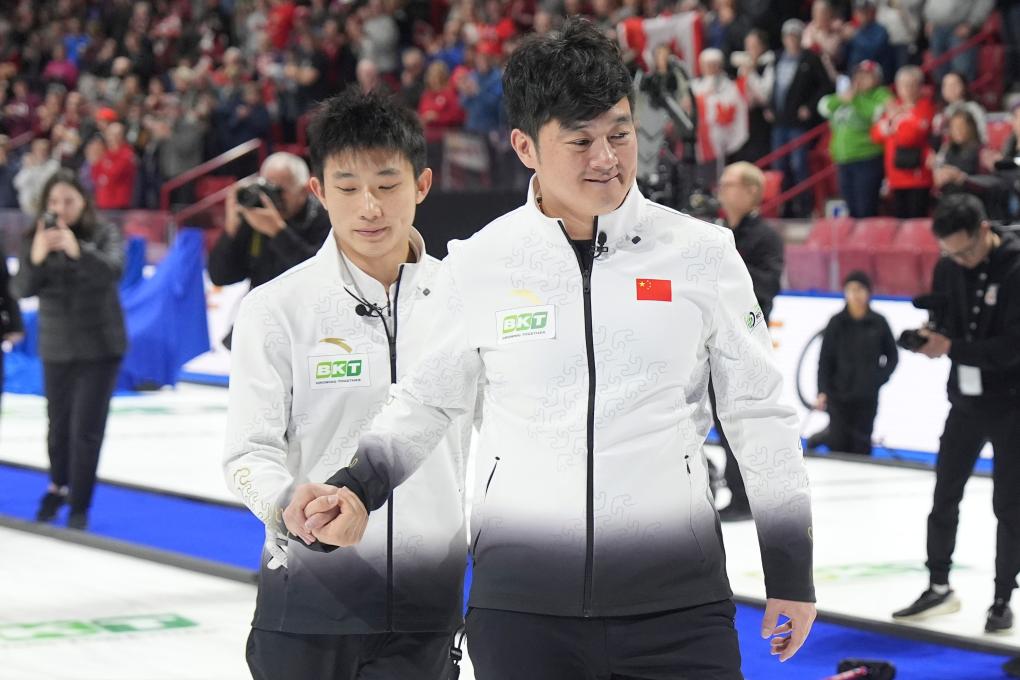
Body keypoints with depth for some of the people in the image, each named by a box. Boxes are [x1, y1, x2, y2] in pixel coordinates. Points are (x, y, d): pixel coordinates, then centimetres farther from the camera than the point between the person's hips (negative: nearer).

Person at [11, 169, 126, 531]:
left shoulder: (105, 234, -8)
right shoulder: (34, 239, -3)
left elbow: (113, 270, -25)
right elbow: (22, 289, -11)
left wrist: (78, 251, -41)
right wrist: (36, 258, -30)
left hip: (100, 346, -2)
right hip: (56, 347, 3)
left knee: (86, 429, -7)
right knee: (59, 424, 15)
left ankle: (80, 506, 5)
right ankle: (58, 486, 41)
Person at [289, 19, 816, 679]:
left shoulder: (700, 253, 0)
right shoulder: (478, 264, 0)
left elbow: (761, 415, 6)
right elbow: (426, 402, 15)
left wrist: (792, 576, 7)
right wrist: (358, 489, 0)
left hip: (676, 597, 0)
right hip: (521, 597, 1)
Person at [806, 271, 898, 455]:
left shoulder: (878, 322, -1)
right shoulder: (837, 323, -3)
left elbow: (892, 356, 8)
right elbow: (825, 360, -2)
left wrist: (880, 377, -5)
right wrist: (822, 392, -8)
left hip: (867, 396, 1)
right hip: (839, 393, -1)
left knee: (860, 446, 2)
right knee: (840, 443, 0)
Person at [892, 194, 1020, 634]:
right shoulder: (949, 268, 0)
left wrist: (952, 348, -25)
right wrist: (931, 336, -13)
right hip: (966, 399, 6)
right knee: (945, 495, 11)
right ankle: (939, 588, 23)